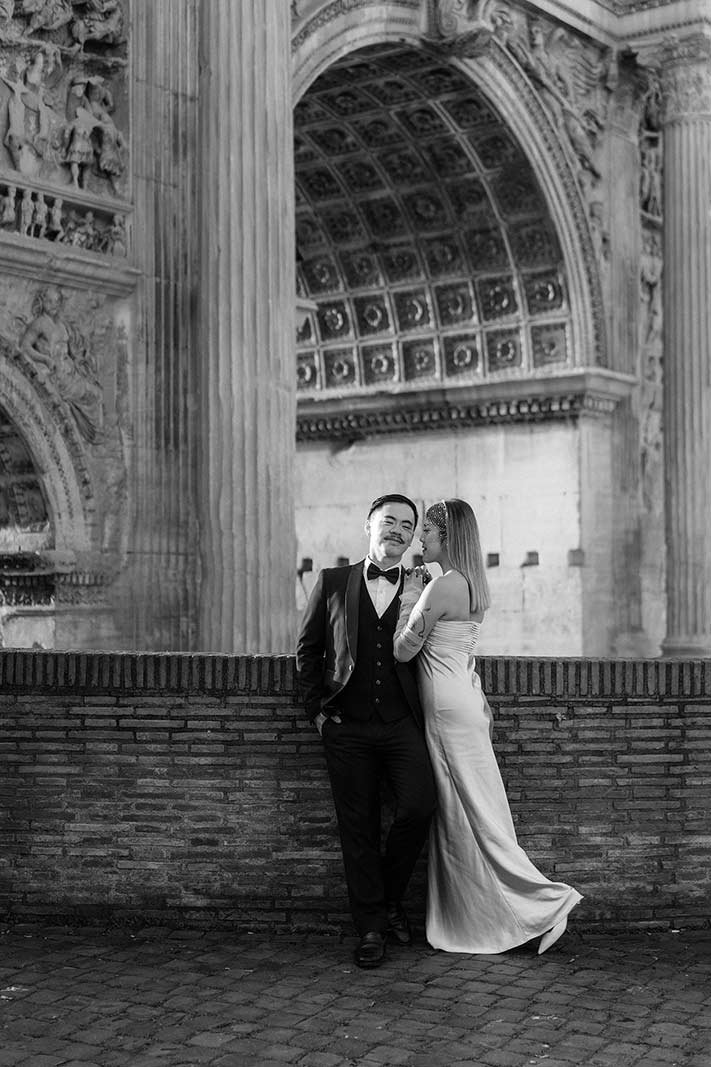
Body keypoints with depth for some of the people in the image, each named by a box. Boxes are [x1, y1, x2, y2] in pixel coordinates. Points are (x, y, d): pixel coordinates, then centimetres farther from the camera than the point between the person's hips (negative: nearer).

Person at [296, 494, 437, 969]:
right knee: (359, 828, 2)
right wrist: (318, 709, 5)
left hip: (403, 724, 0)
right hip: (347, 728, 0)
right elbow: (307, 649, 12)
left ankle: (392, 898, 10)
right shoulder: (333, 582, 7)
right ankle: (372, 928, 14)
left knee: (420, 806, -16)